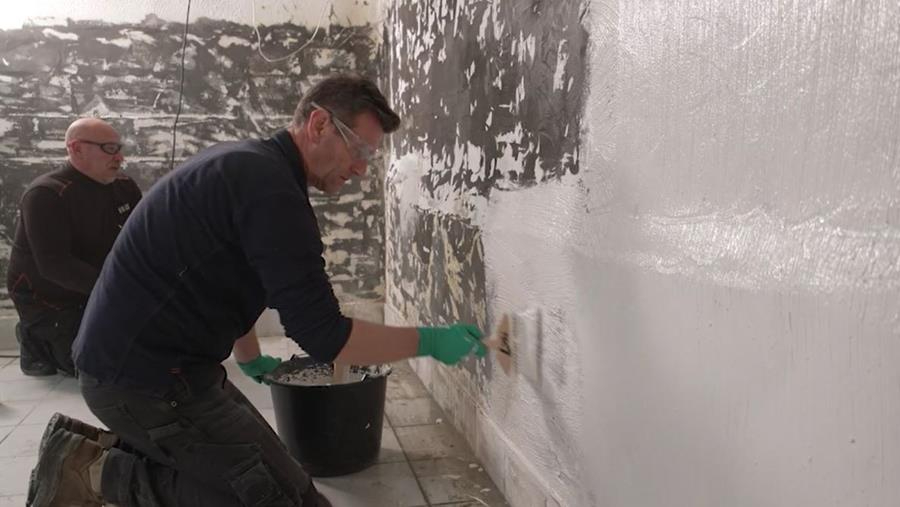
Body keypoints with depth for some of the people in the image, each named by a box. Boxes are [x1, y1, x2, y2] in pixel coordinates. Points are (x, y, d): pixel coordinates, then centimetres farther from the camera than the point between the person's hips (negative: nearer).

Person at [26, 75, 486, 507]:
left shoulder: (247, 163, 11)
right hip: (149, 376, -10)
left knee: (264, 463, 19)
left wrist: (250, 358, 32)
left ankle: (111, 450, 13)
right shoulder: (270, 185, -21)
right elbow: (324, 337, -24)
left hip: (137, 357, 10)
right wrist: (429, 342, -12)